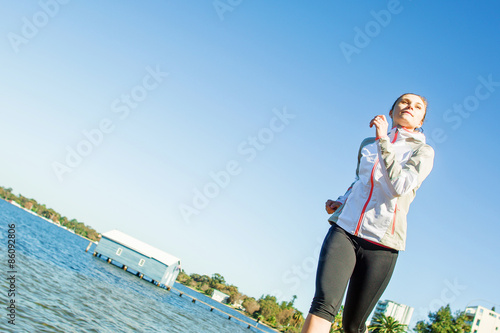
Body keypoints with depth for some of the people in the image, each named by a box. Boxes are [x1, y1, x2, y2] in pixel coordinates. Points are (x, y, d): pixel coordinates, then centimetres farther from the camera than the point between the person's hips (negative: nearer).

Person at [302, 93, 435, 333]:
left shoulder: (422, 151, 6)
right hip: (344, 229, 2)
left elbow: (400, 186, -14)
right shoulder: (367, 144, 18)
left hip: (380, 243, -2)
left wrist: (383, 141, -13)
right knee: (324, 303, -21)